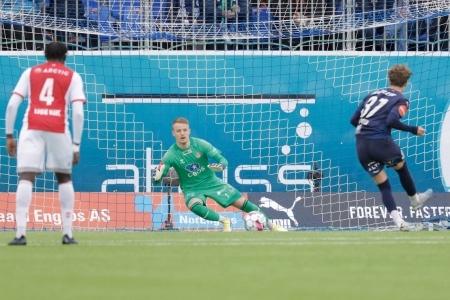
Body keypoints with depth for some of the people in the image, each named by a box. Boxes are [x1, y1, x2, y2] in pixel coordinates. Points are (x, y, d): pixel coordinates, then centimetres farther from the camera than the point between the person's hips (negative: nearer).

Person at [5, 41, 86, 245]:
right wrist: (76, 146, 5)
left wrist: (9, 135, 12)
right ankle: (67, 234, 16)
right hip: (59, 128, 0)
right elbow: (78, 113, 2)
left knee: (26, 177, -7)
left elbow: (12, 104, 7)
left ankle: (20, 233, -21)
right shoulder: (72, 77, 13)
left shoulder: (30, 73, 17)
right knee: (64, 177, 17)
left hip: (32, 128, 0)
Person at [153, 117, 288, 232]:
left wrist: (221, 166, -37)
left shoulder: (200, 144, -16)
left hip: (212, 181, 1)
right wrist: (157, 177, -43)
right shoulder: (171, 155, -18)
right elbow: (158, 178, -18)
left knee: (242, 203, -2)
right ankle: (224, 221, -12)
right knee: (194, 206, -36)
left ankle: (271, 226, 14)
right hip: (192, 188, -1)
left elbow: (222, 159, -13)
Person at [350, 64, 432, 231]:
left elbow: (354, 120, 15)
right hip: (381, 142, -5)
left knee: (384, 186, 12)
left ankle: (399, 222, 3)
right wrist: (413, 130, -8)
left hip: (361, 144, 5)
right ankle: (415, 200, 48)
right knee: (402, 167, 27)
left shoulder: (373, 95, 16)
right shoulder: (401, 100, 0)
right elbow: (391, 120, -19)